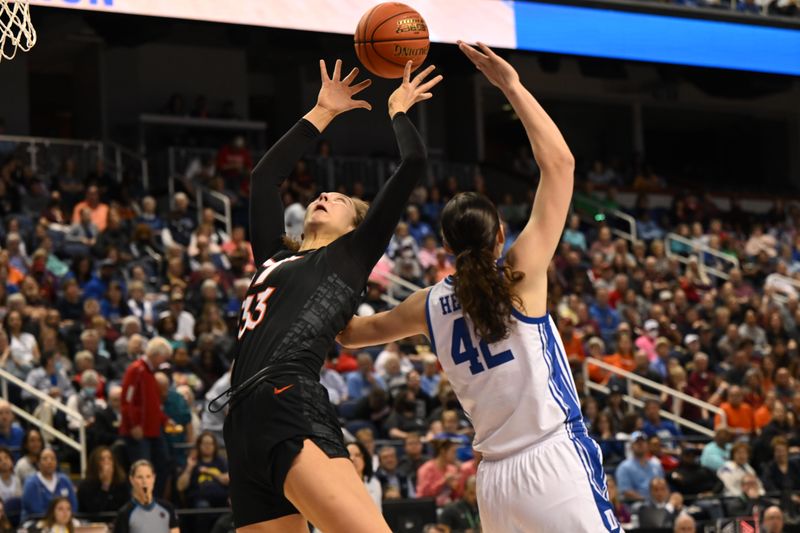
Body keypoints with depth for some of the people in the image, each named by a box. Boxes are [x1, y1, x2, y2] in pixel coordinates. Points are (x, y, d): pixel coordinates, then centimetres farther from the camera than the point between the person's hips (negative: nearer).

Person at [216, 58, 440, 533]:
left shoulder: (354, 254, 15)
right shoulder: (276, 256, 30)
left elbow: (414, 164, 12)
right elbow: (265, 176, 38)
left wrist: (398, 111, 31)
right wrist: (322, 113, 44)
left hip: (294, 411, -6)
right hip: (246, 424, 6)